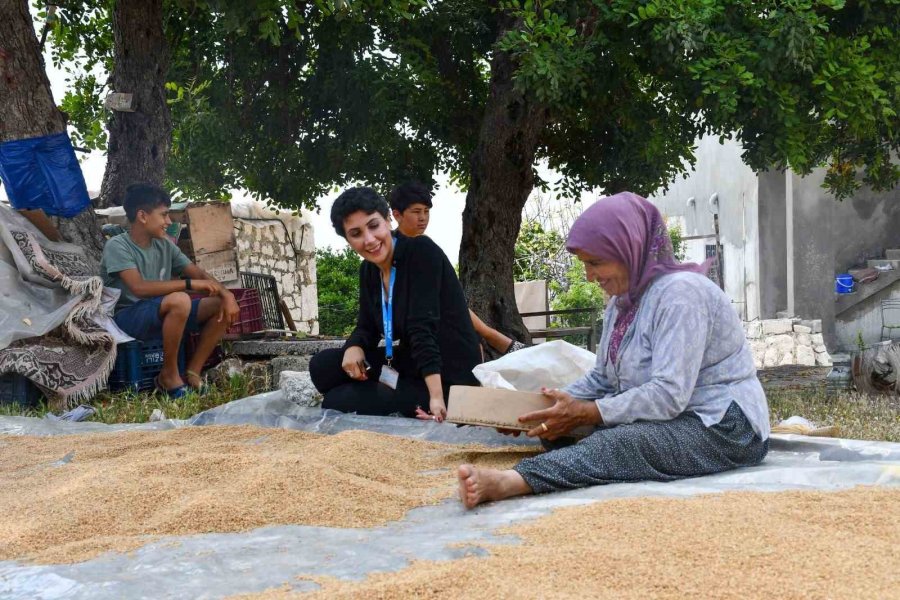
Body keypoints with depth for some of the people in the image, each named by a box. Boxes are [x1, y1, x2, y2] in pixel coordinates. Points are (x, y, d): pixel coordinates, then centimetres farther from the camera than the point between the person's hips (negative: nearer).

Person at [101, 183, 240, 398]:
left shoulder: (164, 245, 8)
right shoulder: (117, 246, -13)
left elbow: (199, 274, 7)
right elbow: (139, 287, -28)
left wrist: (226, 294, -13)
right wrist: (189, 284, -27)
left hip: (160, 315, 8)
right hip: (127, 319, -8)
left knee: (221, 306, -5)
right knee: (179, 300, -35)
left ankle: (192, 373, -3)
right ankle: (169, 374, -16)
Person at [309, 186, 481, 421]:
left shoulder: (421, 252, -18)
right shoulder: (368, 269, 6)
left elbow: (424, 327, -28)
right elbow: (367, 327, 11)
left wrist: (436, 397, -34)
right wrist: (354, 347, -15)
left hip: (447, 379, -8)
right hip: (407, 364, 8)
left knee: (335, 403, -11)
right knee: (322, 365, -1)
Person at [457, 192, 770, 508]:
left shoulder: (680, 293, -17)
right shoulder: (622, 300, 14)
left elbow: (668, 395, -25)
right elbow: (602, 378, 15)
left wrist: (585, 413, -23)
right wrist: (547, 409, -1)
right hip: (673, 421, 11)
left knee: (614, 444, -37)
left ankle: (506, 482, -55)